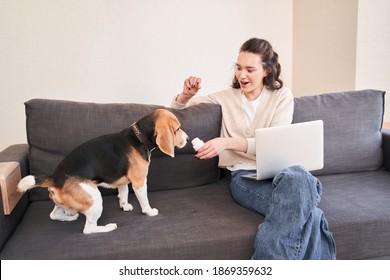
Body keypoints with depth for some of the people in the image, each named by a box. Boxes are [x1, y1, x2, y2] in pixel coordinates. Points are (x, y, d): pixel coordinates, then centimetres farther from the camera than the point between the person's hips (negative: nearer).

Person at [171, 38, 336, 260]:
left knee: (298, 176, -41)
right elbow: (178, 108, 25)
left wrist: (227, 143, -17)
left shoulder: (282, 95, 10)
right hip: (244, 174, -1)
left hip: (277, 169, 1)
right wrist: (187, 94, -1)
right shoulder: (227, 97, 16)